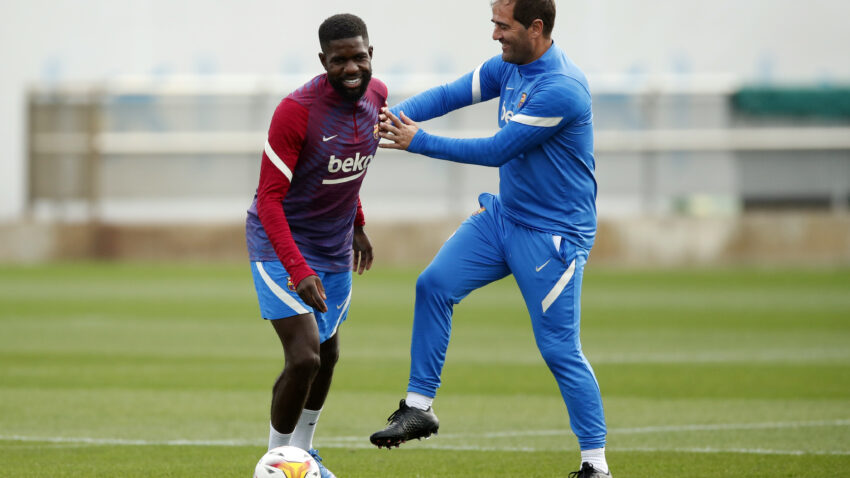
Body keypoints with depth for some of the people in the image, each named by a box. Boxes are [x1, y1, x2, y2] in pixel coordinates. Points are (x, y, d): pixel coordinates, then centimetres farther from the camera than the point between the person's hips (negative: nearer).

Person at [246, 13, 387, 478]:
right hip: (281, 245, -7)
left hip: (335, 248, 7)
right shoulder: (296, 110, -27)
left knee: (328, 355, 19)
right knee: (304, 357, -19)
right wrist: (298, 271, -34)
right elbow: (269, 198, -26)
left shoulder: (375, 95, -5)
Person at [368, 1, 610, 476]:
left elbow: (497, 151, -25)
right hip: (504, 214, 9)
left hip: (553, 235, -9)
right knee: (434, 285, 0)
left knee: (560, 350, -6)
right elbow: (452, 94, 2)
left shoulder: (561, 90, -27)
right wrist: (396, 115, -17)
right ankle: (419, 407, 8)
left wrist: (420, 142, -18)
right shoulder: (510, 66, 1)